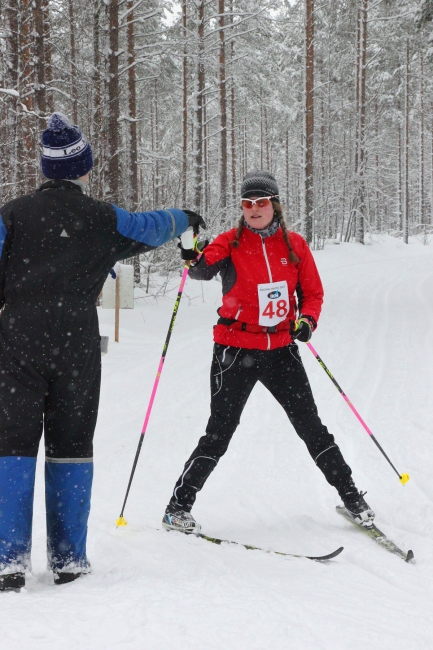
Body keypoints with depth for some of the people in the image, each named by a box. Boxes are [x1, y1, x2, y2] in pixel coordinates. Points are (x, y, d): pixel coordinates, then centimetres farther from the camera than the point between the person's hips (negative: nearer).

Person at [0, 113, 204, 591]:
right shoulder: (101, 220, 5)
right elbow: (152, 227, 22)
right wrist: (186, 218, 43)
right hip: (77, 347, 0)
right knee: (71, 447, 9)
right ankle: (68, 559, 11)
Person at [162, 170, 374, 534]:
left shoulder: (295, 245, 3)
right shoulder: (230, 243, -5)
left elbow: (313, 293, 9)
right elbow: (205, 269, -23)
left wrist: (307, 320, -10)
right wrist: (194, 261, -46)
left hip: (281, 350, 3)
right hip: (236, 351, -2)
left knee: (311, 428, 8)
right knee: (219, 435, -4)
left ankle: (352, 498, 22)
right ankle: (178, 507, 7)